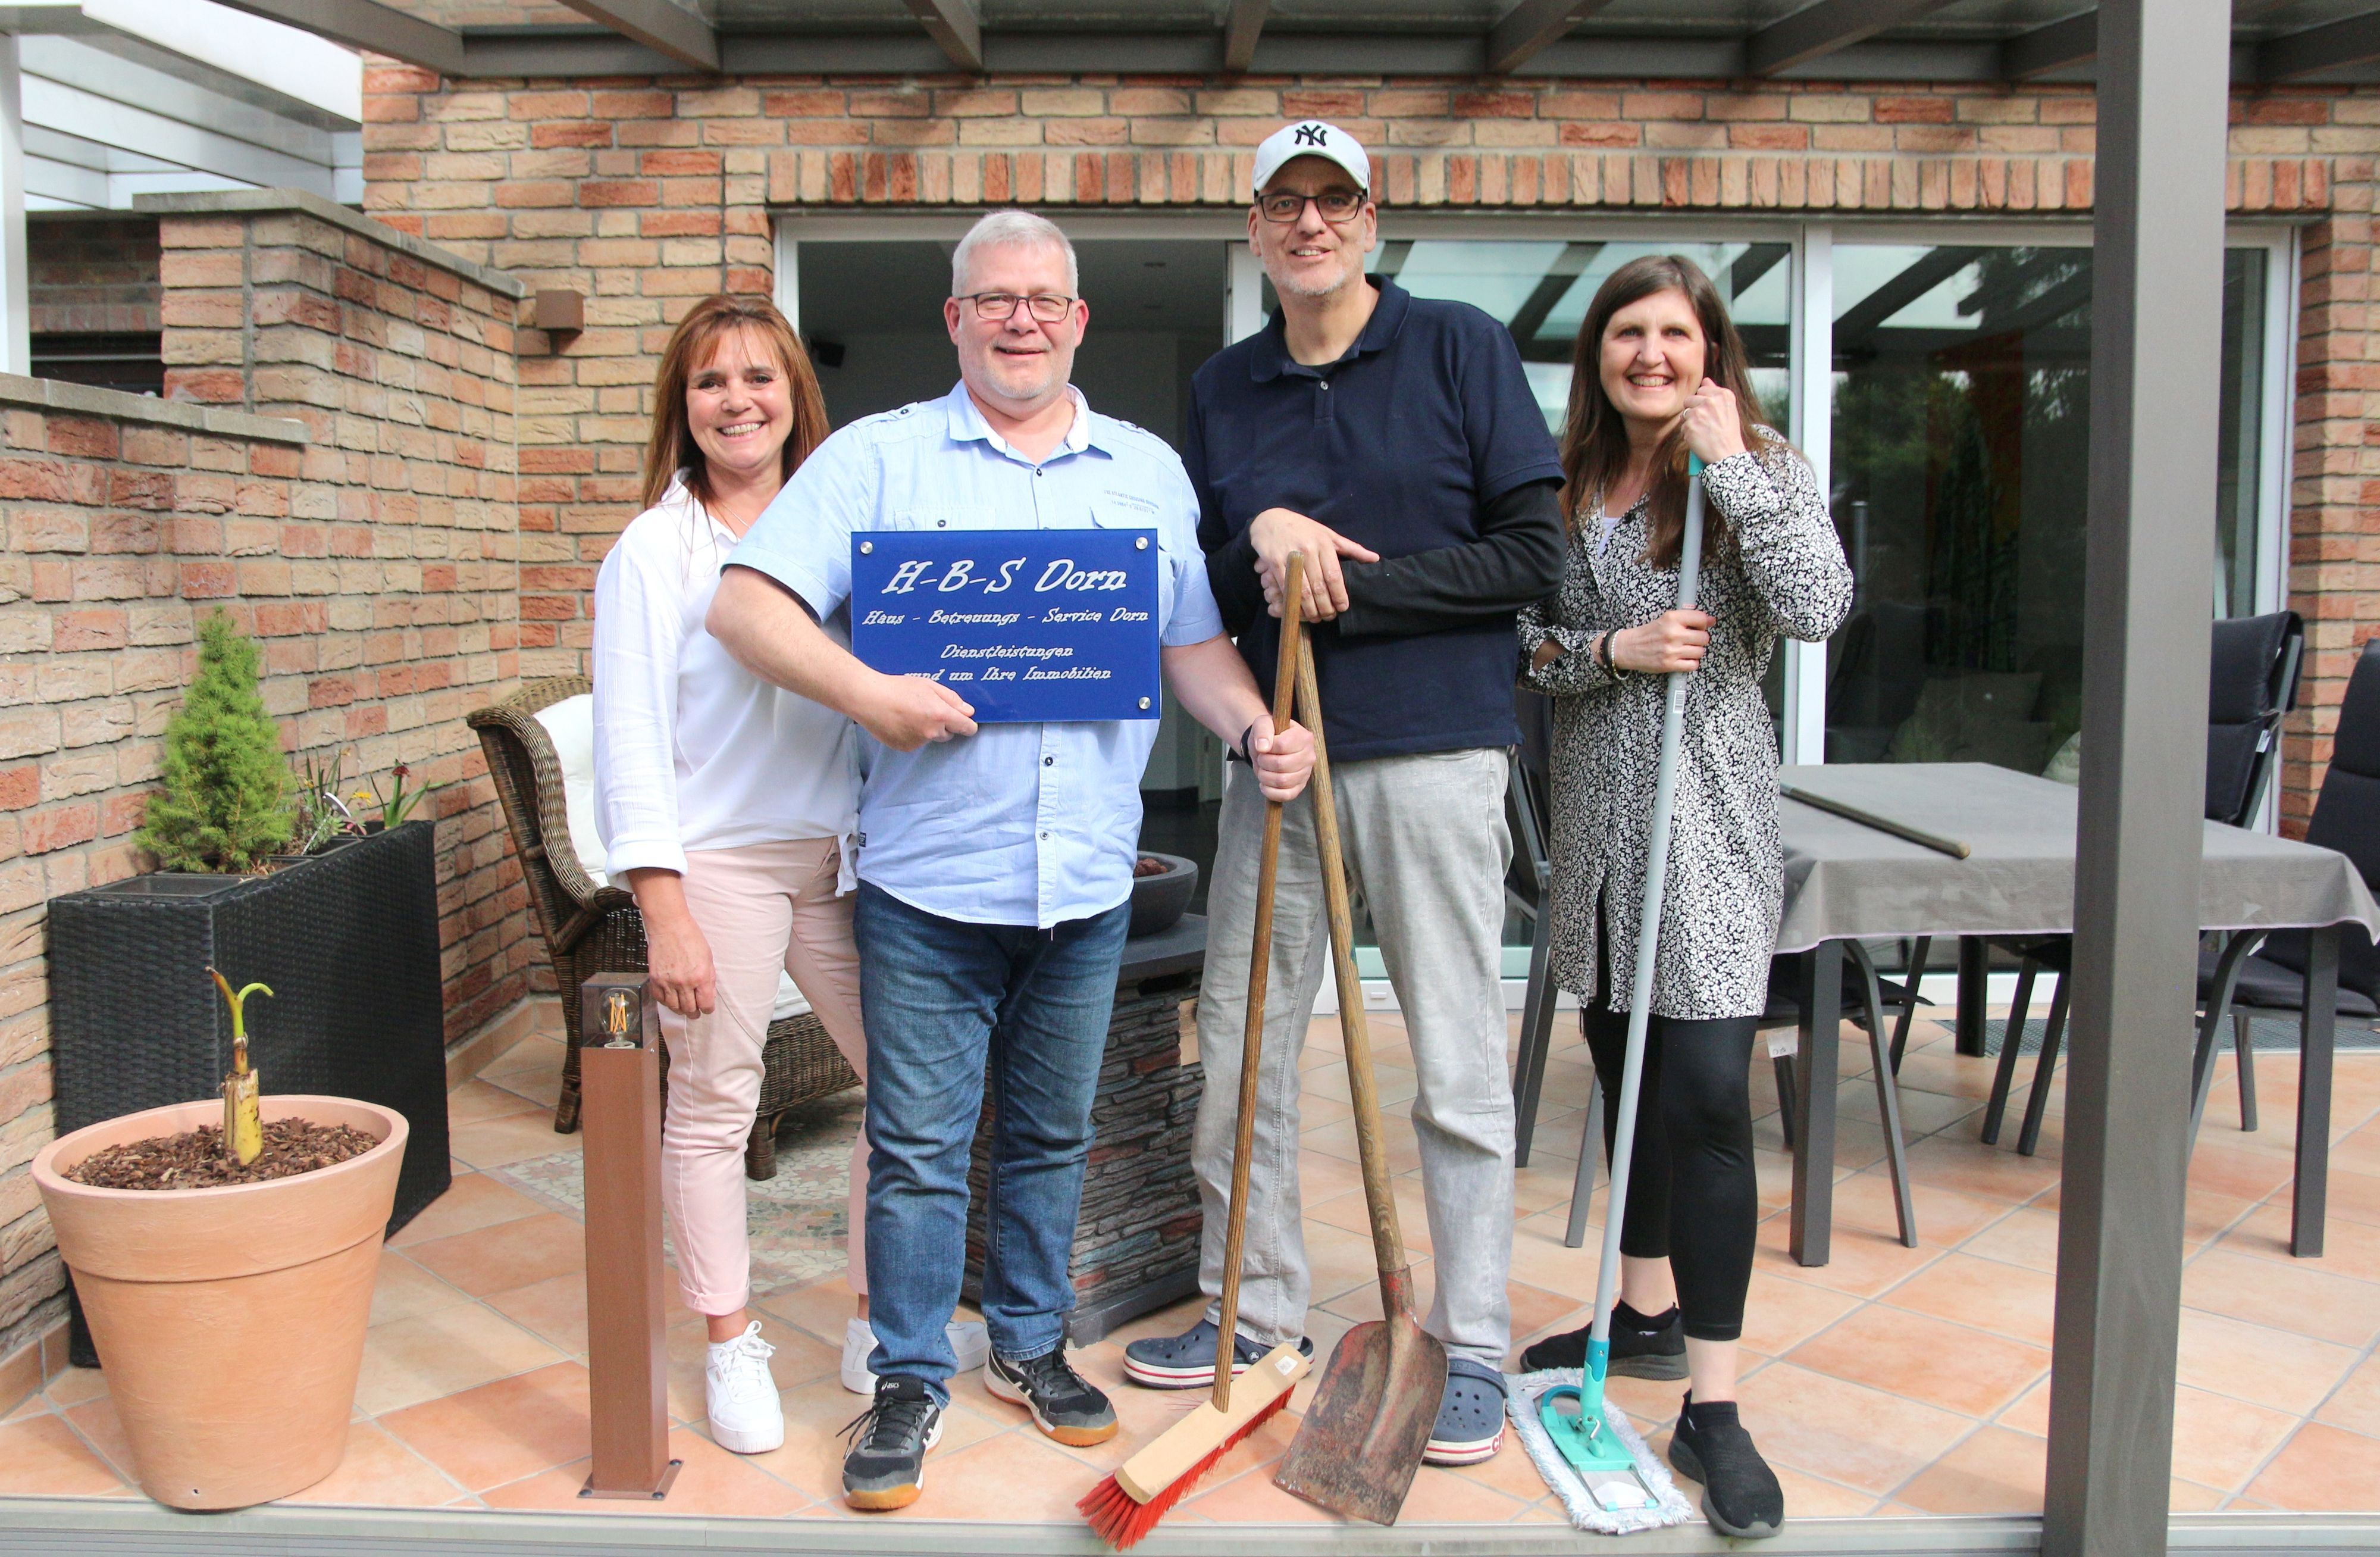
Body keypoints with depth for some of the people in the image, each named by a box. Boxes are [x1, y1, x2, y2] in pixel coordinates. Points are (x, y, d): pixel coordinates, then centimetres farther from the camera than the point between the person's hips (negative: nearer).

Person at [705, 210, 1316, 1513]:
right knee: (919, 1146, 4)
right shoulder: (878, 457, 2)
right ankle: (910, 1381, 21)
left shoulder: (1151, 472, 12)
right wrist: (866, 693, -22)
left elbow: (1195, 644, 12)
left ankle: (1028, 1343, 34)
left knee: (1052, 1134, 16)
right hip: (929, 878, -3)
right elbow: (746, 606, -6)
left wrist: (1255, 728, -8)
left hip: (1088, 880, 3)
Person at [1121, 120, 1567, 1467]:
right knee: (1239, 1047, 9)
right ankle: (1257, 1309, 27)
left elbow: (1531, 557, -5)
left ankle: (1474, 1349, 15)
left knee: (1458, 1065, 2)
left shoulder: (1462, 348, 2)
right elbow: (1202, 598, 13)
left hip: (1435, 750, -4)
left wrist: (1346, 588, -10)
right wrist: (1258, 539, -9)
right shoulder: (1222, 390, 14)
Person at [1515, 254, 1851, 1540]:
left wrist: (1729, 465, -14)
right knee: (1628, 1080, 16)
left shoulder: (1763, 473, -1)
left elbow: (1818, 608, -17)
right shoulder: (1567, 490, 10)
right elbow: (1522, 643, 6)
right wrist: (1616, 648, -12)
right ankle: (1649, 1314, 34)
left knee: (1706, 1098, -10)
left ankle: (1711, 1408, -3)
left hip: (1710, 820, -5)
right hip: (1594, 818, 5)